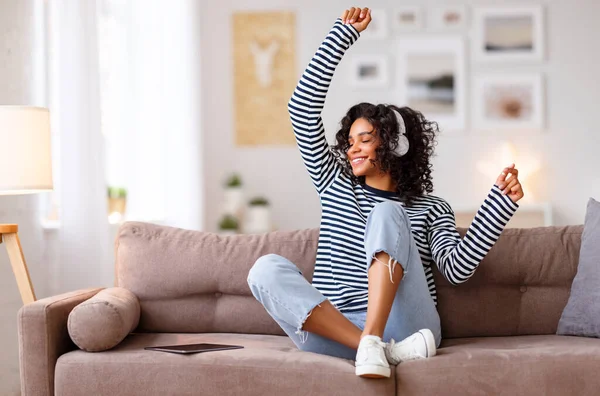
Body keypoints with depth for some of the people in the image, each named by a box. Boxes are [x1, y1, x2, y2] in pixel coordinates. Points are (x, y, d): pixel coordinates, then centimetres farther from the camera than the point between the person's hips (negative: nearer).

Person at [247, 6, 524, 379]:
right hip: (333, 332, 2)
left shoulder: (431, 208, 16)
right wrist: (343, 34, 12)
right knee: (266, 268, -26)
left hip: (403, 326, -2)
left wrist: (501, 201, -11)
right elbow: (303, 108, 14)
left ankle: (372, 345, -37)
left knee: (386, 213, -22)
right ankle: (383, 349, -37)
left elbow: (457, 269, -3)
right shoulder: (335, 185, 21)